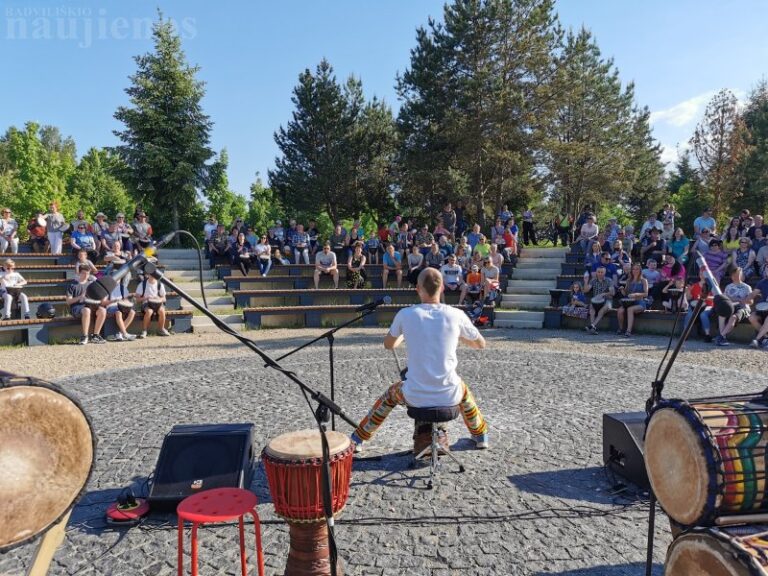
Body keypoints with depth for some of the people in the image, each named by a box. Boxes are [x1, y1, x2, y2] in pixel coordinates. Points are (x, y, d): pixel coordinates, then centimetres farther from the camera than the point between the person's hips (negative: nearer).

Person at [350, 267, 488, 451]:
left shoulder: (405, 314, -7)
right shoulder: (456, 315, -6)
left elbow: (389, 345, 12)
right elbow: (481, 344, 10)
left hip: (415, 396, 0)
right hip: (450, 396, 1)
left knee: (390, 394, 33)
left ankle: (357, 439, 40)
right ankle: (481, 436, 50)